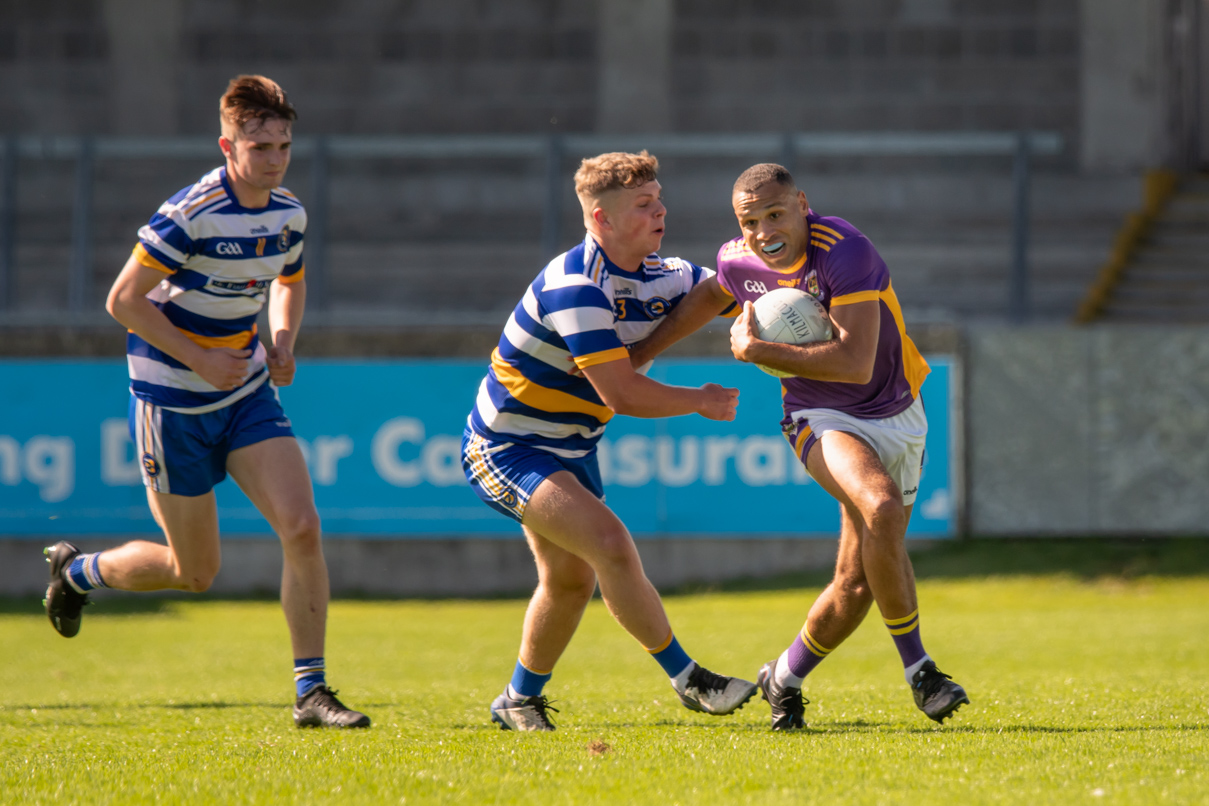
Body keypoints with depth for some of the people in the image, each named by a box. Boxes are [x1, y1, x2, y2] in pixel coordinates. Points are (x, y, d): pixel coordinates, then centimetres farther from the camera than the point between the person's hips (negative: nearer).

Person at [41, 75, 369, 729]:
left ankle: (310, 691, -5)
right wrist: (200, 359, -20)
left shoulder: (287, 213, 0)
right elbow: (122, 300, -17)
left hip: (246, 390, 6)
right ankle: (75, 570, 33)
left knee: (301, 527, -12)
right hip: (173, 400, -6)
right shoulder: (191, 215, -22)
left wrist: (284, 341, 1)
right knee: (195, 573, 4)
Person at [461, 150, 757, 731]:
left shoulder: (662, 277, -2)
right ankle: (687, 678, -14)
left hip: (569, 449, 9)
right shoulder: (574, 286, -28)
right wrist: (701, 402, -15)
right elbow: (622, 394, -29)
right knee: (611, 546, -23)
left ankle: (519, 700, 37)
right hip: (505, 449, -9)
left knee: (570, 581, 17)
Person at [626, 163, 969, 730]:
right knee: (882, 508, -32)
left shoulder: (844, 251, -25)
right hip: (822, 420, 1)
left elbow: (855, 362, -33)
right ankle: (918, 669, -22)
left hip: (896, 417, -1)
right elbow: (710, 295, 19)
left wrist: (755, 351, -26)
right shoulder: (737, 261, -8)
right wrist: (636, 357, 22)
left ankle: (783, 681, 27)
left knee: (857, 586, 0)